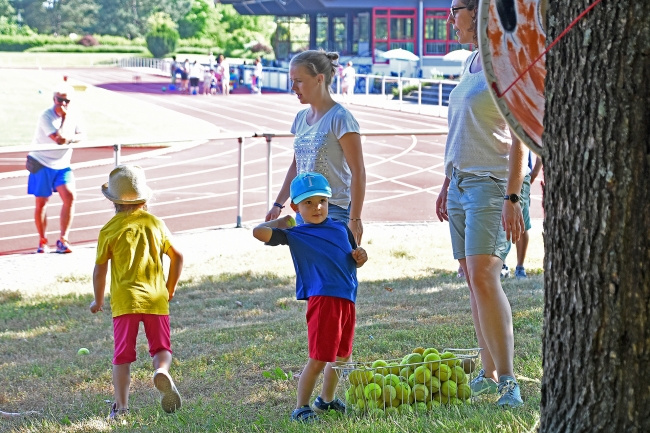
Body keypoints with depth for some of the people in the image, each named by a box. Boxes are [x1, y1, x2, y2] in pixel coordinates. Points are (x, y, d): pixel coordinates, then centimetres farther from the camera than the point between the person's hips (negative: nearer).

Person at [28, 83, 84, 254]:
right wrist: (65, 117, -24)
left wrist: (71, 138, -18)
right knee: (41, 202, 4)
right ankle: (42, 241, 20)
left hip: (62, 165, 4)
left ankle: (62, 240, -8)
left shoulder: (73, 115, -1)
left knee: (70, 196, -14)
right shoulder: (46, 116, -20)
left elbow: (82, 136, 3)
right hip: (41, 163, -4)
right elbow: (60, 139, -30)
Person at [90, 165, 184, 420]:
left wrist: (98, 300, 16)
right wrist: (170, 288, 23)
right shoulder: (156, 224, 7)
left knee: (123, 355, 5)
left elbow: (100, 268, 1)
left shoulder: (110, 230, -1)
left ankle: (121, 406, 0)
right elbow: (177, 257, 10)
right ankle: (162, 371, -24)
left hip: (125, 300, -2)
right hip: (156, 298, 2)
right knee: (161, 347, 8)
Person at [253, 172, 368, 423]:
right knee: (318, 359, -9)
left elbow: (355, 259, 27)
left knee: (342, 357, 19)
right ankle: (301, 408, 1)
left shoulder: (341, 229, 16)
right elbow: (259, 232, -11)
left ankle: (326, 400, 38)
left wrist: (360, 257, 4)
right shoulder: (295, 235, 0)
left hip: (347, 299, 6)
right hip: (323, 299, -6)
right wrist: (281, 222, 6)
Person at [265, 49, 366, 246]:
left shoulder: (339, 118, -12)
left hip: (334, 212, -7)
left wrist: (355, 220, -17)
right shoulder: (301, 118, 10)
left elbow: (358, 172, -13)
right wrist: (278, 204, 19)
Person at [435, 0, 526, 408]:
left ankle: (508, 381, -19)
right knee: (474, 281, 7)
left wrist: (512, 197, -21)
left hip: (491, 183, -9)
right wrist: (447, 184, 22)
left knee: (484, 278, -18)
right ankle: (489, 374, 12)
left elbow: (519, 138, -15)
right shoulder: (471, 63, 16)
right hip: (461, 183, 9)